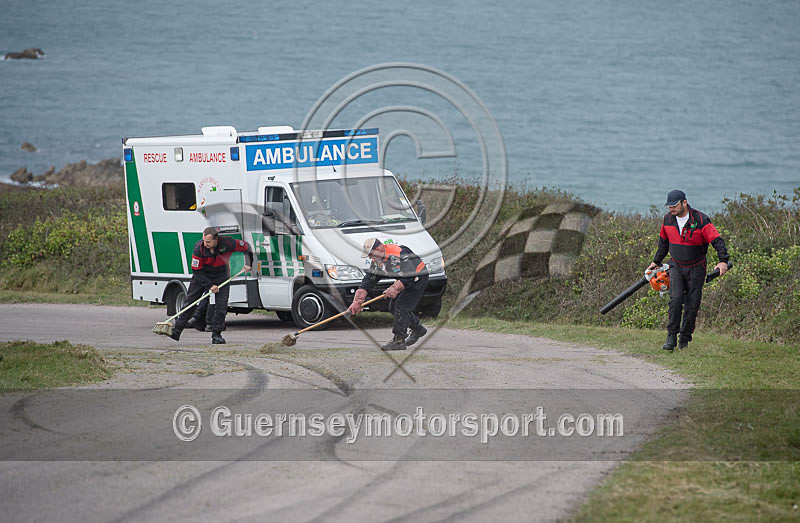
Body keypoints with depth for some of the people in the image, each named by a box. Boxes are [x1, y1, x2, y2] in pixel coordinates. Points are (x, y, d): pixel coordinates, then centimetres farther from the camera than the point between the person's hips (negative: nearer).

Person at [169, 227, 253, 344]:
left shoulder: (227, 243, -27)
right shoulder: (199, 248, -28)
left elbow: (246, 247, -8)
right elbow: (196, 271, -19)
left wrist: (248, 264, -12)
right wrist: (209, 285, -22)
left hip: (221, 275, 0)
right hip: (202, 275, 0)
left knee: (221, 305, -9)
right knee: (190, 301, -3)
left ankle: (216, 335, -1)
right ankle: (176, 331, -1)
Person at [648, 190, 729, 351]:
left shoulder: (701, 220, -16)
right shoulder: (668, 219, 0)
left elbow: (717, 240, -19)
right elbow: (663, 242, 17)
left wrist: (723, 261, -31)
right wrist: (656, 262, 24)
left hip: (696, 269, -2)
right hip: (676, 267, 2)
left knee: (692, 305, 0)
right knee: (676, 298, -17)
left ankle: (685, 339, 12)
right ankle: (671, 336, -14)